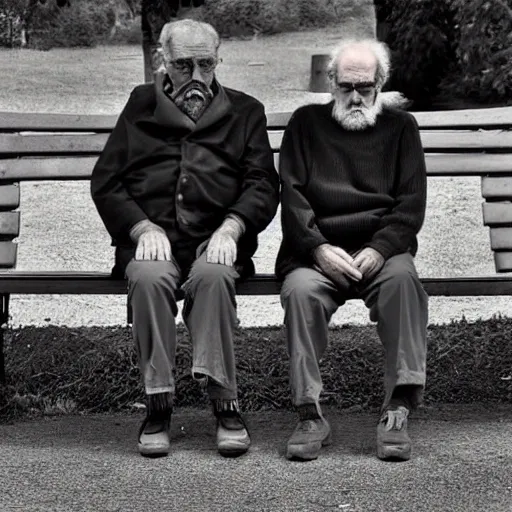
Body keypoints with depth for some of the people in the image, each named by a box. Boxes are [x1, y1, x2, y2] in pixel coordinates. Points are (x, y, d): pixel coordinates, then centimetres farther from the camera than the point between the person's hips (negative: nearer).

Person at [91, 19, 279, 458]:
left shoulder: (245, 112, 19)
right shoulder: (140, 107, 19)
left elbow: (263, 184, 8)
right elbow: (106, 182, 11)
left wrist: (231, 228, -13)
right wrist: (143, 228, -7)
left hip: (215, 239, 0)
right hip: (151, 236, 1)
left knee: (212, 275, -36)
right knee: (149, 278, -34)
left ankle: (225, 403, -30)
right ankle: (158, 405, -27)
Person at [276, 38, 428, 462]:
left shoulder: (401, 127, 17)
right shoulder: (306, 123, 16)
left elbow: (411, 204, 7)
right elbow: (292, 195, 5)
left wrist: (380, 249, -11)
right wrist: (319, 249, -11)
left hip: (381, 248, 0)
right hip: (318, 249, 0)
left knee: (402, 276, -34)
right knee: (300, 289, -32)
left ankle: (398, 411, -32)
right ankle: (311, 416, -26)